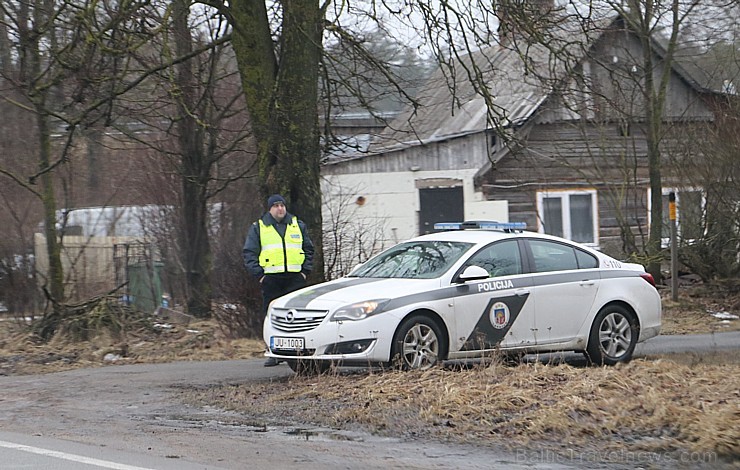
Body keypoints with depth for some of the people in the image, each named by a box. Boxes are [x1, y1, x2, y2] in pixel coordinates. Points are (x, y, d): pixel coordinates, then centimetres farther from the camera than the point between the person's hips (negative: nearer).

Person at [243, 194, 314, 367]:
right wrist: (259, 274, -5)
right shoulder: (258, 228, 9)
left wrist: (305, 270, 6)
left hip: (295, 278, 1)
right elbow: (249, 253, 6)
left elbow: (308, 250, 19)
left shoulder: (298, 226, 15)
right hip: (271, 279, -1)